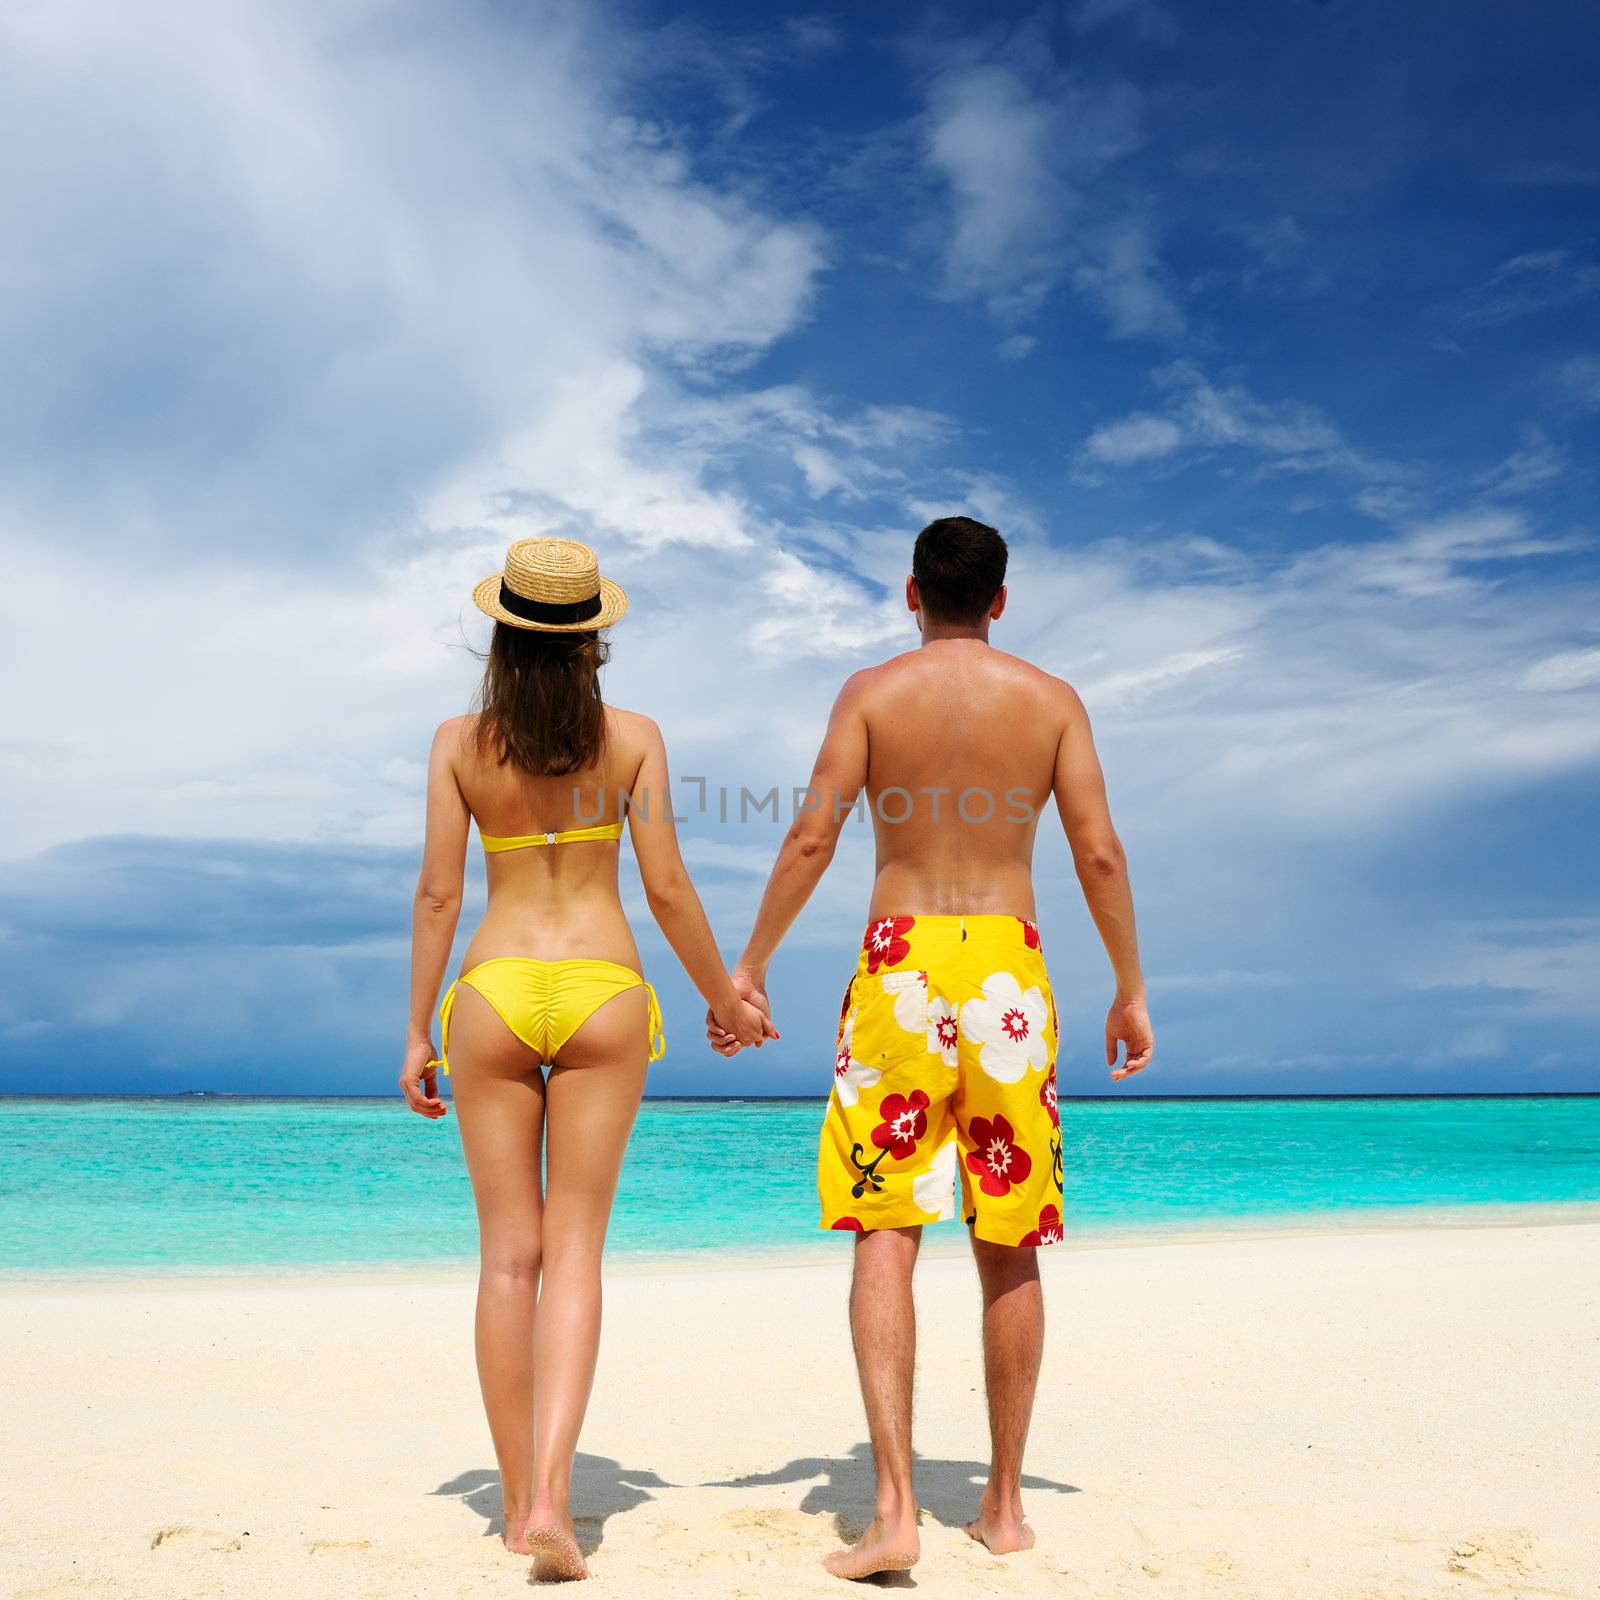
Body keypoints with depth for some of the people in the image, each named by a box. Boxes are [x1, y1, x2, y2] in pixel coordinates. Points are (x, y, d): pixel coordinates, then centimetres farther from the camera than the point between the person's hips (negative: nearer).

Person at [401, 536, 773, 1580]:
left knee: (509, 1253, 9)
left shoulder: (459, 744, 1)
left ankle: (519, 1501, 18)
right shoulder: (634, 737, -1)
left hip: (493, 994, 1)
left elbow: (438, 894, -2)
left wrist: (418, 1033, 5)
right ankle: (550, 1499, -9)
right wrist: (724, 996, 10)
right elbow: (667, 888, -3)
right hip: (602, 995, 0)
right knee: (574, 1250, 3)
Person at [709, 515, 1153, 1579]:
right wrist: (1131, 990, 11)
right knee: (1010, 1249, 11)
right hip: (1009, 968, 2)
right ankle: (1005, 1503, 20)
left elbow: (811, 838, -4)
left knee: (885, 1236, 0)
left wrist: (750, 965, 4)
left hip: (900, 964, -1)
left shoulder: (873, 692, 3)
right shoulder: (1052, 699, 6)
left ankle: (896, 1509, -9)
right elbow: (1102, 857, 1)